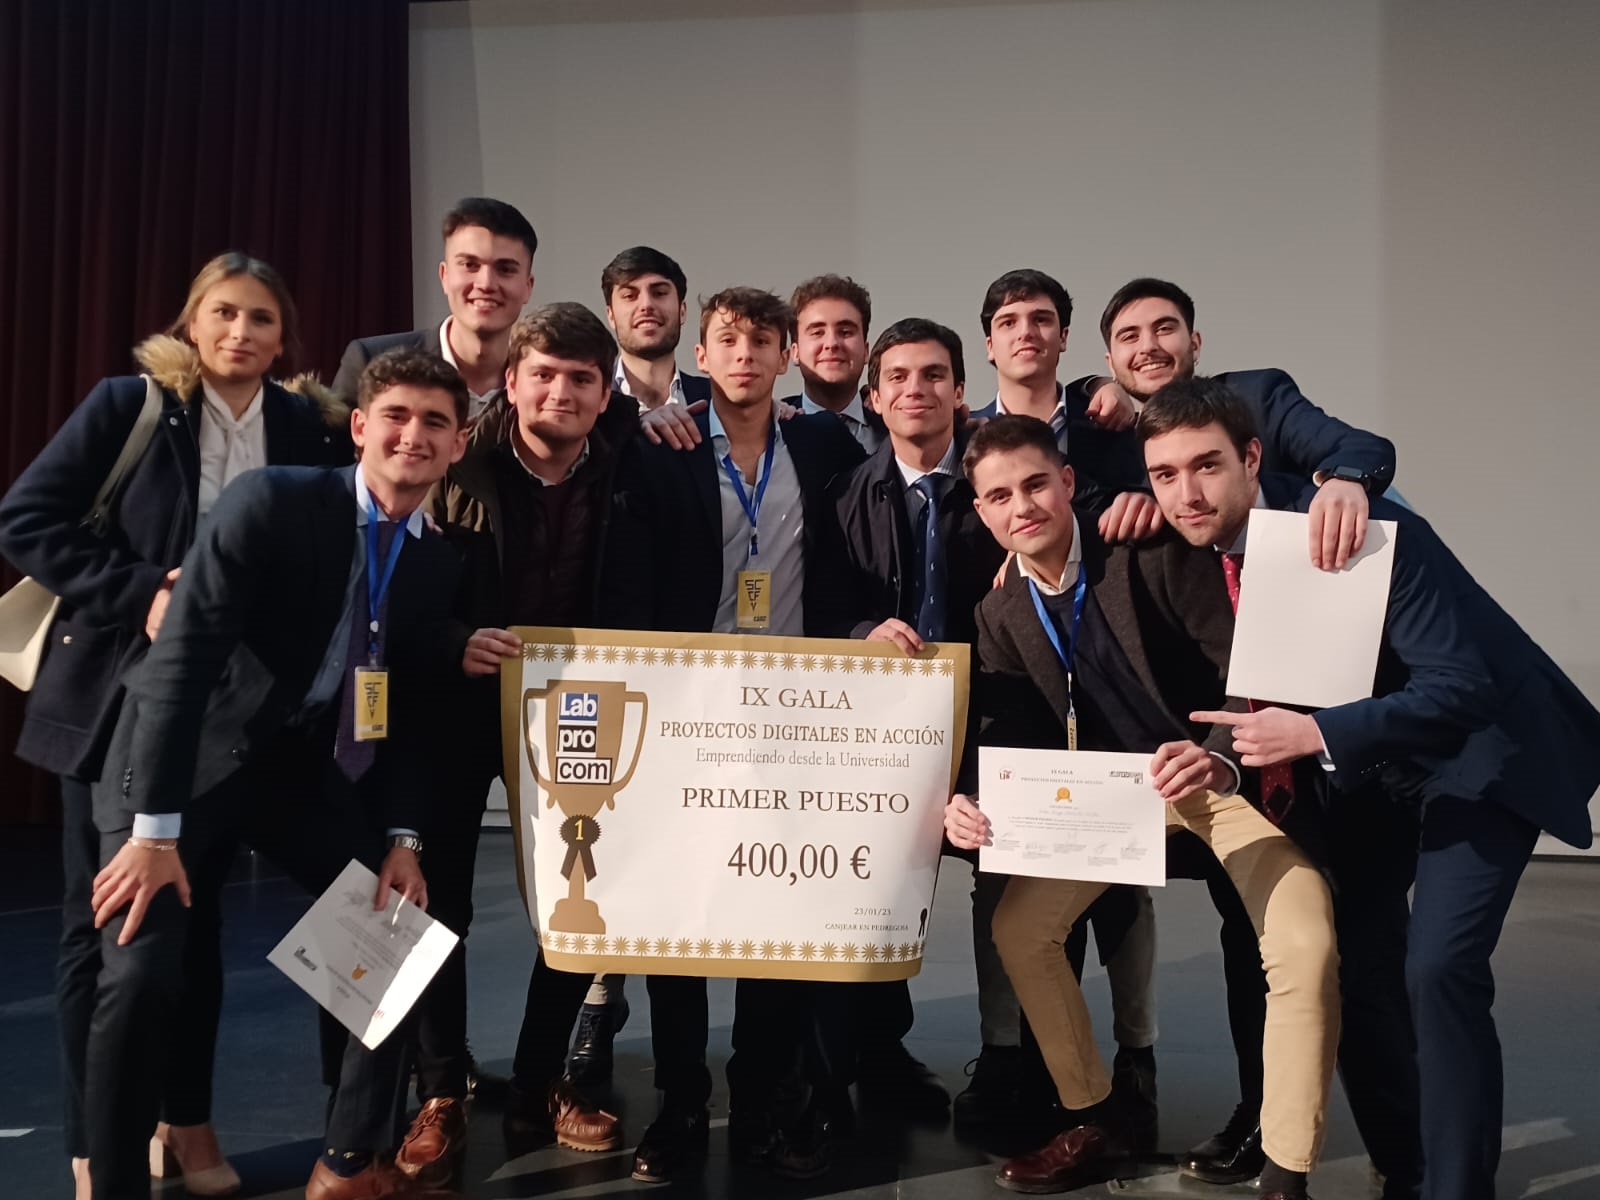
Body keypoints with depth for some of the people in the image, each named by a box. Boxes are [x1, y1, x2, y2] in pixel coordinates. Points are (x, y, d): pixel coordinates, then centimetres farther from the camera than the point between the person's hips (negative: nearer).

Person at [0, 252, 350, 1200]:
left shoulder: (309, 428, 2)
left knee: (196, 918, 13)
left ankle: (187, 1123, 28)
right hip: (116, 699, -2)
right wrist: (137, 595, -18)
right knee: (102, 925, 5)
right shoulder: (130, 404, -7)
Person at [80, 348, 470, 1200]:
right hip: (190, 757, -5)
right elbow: (182, 656, -22)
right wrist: (155, 827, -25)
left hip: (310, 768, 6)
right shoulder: (270, 500, -18)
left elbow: (407, 711, 5)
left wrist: (403, 837, -7)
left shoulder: (439, 562, 0)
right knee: (142, 975, -17)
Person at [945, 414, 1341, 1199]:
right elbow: (1008, 739, -3)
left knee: (1304, 945, -24)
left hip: (1221, 769, -5)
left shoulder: (1152, 557, -20)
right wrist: (968, 800, -25)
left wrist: (1219, 761, -44)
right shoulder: (1001, 612, -3)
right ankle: (1094, 1124, 18)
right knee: (1018, 927, -3)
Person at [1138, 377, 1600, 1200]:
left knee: (1439, 968, -18)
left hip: (1482, 748, -7)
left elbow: (1459, 690, -32)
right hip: (1368, 761, 7)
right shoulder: (1194, 560, -8)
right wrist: (1226, 749, -12)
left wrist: (1315, 735, -41)